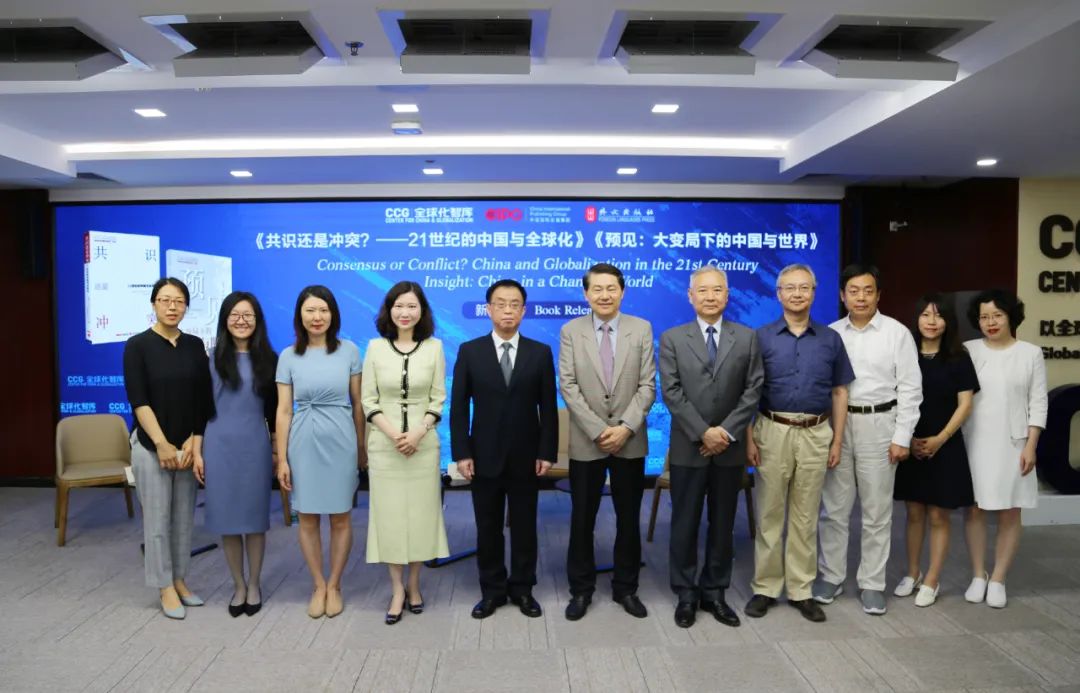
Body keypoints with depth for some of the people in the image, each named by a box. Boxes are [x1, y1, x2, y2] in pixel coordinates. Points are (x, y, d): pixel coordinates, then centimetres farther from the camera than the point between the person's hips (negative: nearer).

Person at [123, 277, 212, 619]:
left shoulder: (195, 346, 5)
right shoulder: (138, 345, -5)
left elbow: (204, 399, 4)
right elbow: (138, 400, -11)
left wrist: (194, 441, -4)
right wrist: (161, 444, -16)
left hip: (189, 445, 3)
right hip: (151, 446, -3)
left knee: (184, 517, 11)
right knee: (157, 519, 2)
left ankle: (179, 580, 24)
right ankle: (166, 588, 14)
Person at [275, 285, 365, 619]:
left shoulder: (349, 351, -1)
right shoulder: (289, 356, 1)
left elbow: (358, 403, 4)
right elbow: (283, 411, 2)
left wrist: (362, 446, 7)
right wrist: (282, 458, -1)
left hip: (340, 441, -1)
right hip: (304, 443, 1)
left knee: (340, 517, 7)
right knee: (307, 517, 9)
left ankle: (334, 585, 25)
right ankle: (318, 586, 26)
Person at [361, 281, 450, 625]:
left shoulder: (434, 347, 0)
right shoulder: (375, 347, 0)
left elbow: (438, 399, 1)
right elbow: (368, 401, 0)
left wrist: (418, 432, -14)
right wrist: (393, 433, -13)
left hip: (423, 443, 0)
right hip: (384, 444, 0)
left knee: (421, 513, 6)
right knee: (389, 514, 4)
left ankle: (414, 585, 23)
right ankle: (397, 589, 17)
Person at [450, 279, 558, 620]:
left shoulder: (541, 352, 1)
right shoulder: (469, 351, 0)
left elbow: (548, 407, 0)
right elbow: (458, 407, -1)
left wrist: (547, 452, -5)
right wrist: (461, 453, -7)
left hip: (526, 456, 0)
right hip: (484, 456, 0)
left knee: (524, 526, 10)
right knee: (488, 528, 10)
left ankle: (522, 588, 25)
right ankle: (492, 590, 24)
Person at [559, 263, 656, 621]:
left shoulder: (642, 329, 1)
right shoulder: (570, 331, -1)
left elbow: (648, 386, -2)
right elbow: (568, 387, -6)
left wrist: (625, 427, -14)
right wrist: (598, 430, -14)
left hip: (631, 441, 1)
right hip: (586, 441, -1)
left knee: (628, 519, 11)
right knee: (582, 519, 7)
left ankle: (625, 588, 27)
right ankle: (581, 589, 23)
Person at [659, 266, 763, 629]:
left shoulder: (747, 338, 5)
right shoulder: (672, 339, 0)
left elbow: (753, 389, -1)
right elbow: (671, 392, -7)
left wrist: (726, 431, -12)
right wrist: (703, 432, -15)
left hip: (730, 448, 2)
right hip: (688, 448, -1)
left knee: (723, 525, 10)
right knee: (685, 525, 6)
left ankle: (714, 592, 24)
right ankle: (686, 595, 19)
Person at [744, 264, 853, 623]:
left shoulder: (830, 339, 5)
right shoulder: (762, 337, 0)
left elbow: (839, 393, 9)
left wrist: (837, 441, 4)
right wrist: (749, 439, -6)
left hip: (815, 435, 2)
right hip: (773, 432, -1)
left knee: (806, 517, 10)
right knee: (769, 514, 6)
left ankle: (801, 590, 21)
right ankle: (765, 587, 17)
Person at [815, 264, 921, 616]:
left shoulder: (897, 333, -2)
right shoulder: (830, 334, 5)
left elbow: (910, 389, -3)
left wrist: (902, 437, -8)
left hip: (878, 425, -2)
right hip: (836, 425, 2)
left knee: (876, 512, 6)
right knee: (834, 508, 9)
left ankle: (872, 584, 19)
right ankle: (831, 576, 22)